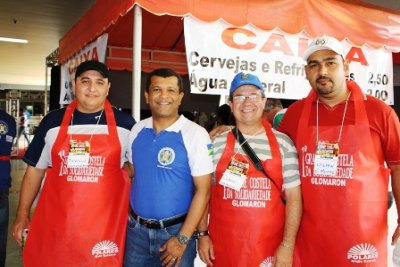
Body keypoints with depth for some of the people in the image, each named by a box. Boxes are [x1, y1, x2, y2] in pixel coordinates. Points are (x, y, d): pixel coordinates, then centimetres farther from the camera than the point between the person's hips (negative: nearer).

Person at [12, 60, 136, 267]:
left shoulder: (124, 124, -1)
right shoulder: (53, 121, 3)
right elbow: (35, 170, 10)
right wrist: (22, 215, 10)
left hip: (104, 227, -1)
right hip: (53, 225, 2)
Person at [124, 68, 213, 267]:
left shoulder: (195, 134, -13)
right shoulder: (137, 130, 1)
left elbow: (203, 190, -13)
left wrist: (183, 239, -14)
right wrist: (127, 217, 5)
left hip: (176, 230, -4)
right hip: (136, 229, 4)